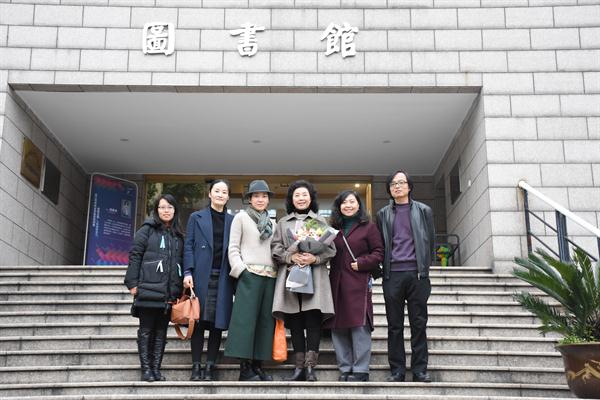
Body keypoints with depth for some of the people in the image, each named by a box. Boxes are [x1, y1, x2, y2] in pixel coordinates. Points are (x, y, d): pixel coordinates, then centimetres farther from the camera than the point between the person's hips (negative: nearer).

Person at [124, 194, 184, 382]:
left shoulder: (178, 236, 16)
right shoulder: (147, 230, 3)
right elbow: (134, 256, -2)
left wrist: (181, 289, 11)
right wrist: (132, 283, -8)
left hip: (170, 292, 4)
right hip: (148, 289, -4)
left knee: (161, 331, 7)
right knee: (146, 330, 1)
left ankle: (156, 368, 12)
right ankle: (146, 369, 7)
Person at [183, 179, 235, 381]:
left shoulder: (232, 220, 13)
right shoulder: (196, 217, 11)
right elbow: (189, 246, 4)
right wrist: (188, 272, -8)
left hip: (222, 278, 1)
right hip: (201, 276, -1)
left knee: (217, 322, -1)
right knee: (199, 321, -1)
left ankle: (210, 367, 4)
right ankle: (196, 366, 4)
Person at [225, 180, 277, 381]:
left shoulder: (272, 223, 19)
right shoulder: (241, 217, 5)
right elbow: (233, 248, -1)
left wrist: (278, 271, 8)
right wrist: (241, 270, -11)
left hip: (270, 276, 5)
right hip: (249, 274, -5)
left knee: (265, 320, 3)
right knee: (246, 319, -8)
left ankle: (257, 366, 8)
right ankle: (245, 368, -5)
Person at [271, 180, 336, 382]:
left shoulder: (320, 221, 12)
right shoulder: (283, 222, 16)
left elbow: (330, 249, 6)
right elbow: (275, 248, 7)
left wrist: (315, 258, -12)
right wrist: (291, 257, -11)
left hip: (314, 276, -2)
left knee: (313, 321, -8)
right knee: (295, 322, 2)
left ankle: (310, 367, -5)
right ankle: (299, 366, 7)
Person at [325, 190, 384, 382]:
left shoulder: (368, 227, 4)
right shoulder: (334, 228, 17)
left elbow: (379, 253, 0)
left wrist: (361, 263, -10)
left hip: (358, 283, -5)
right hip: (337, 283, 5)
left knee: (359, 325, -8)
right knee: (337, 327, 4)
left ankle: (360, 370, -2)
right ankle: (345, 368, 12)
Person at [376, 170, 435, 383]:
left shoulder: (423, 211, 9)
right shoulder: (383, 214, 12)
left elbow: (429, 241, 8)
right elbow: (380, 245, 12)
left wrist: (425, 268, 2)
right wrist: (382, 269, 2)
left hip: (417, 273, -1)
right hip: (392, 275, 1)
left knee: (419, 323, 1)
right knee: (395, 325, 3)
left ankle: (420, 369, 7)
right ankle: (397, 370, 7)